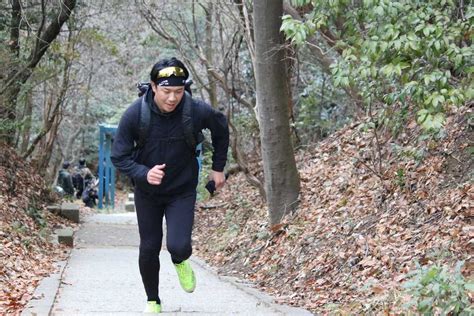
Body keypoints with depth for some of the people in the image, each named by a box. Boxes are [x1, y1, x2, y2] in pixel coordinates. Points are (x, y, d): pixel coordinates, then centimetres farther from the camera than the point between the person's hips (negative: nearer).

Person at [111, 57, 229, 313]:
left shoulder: (197, 112, -22)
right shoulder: (134, 114, -23)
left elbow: (221, 129, 2)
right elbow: (119, 157, -15)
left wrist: (218, 167, 7)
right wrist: (144, 174, -33)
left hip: (182, 191, -1)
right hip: (147, 192, 1)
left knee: (178, 246, -18)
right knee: (149, 249, 7)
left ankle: (180, 262, 20)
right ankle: (152, 301, 32)